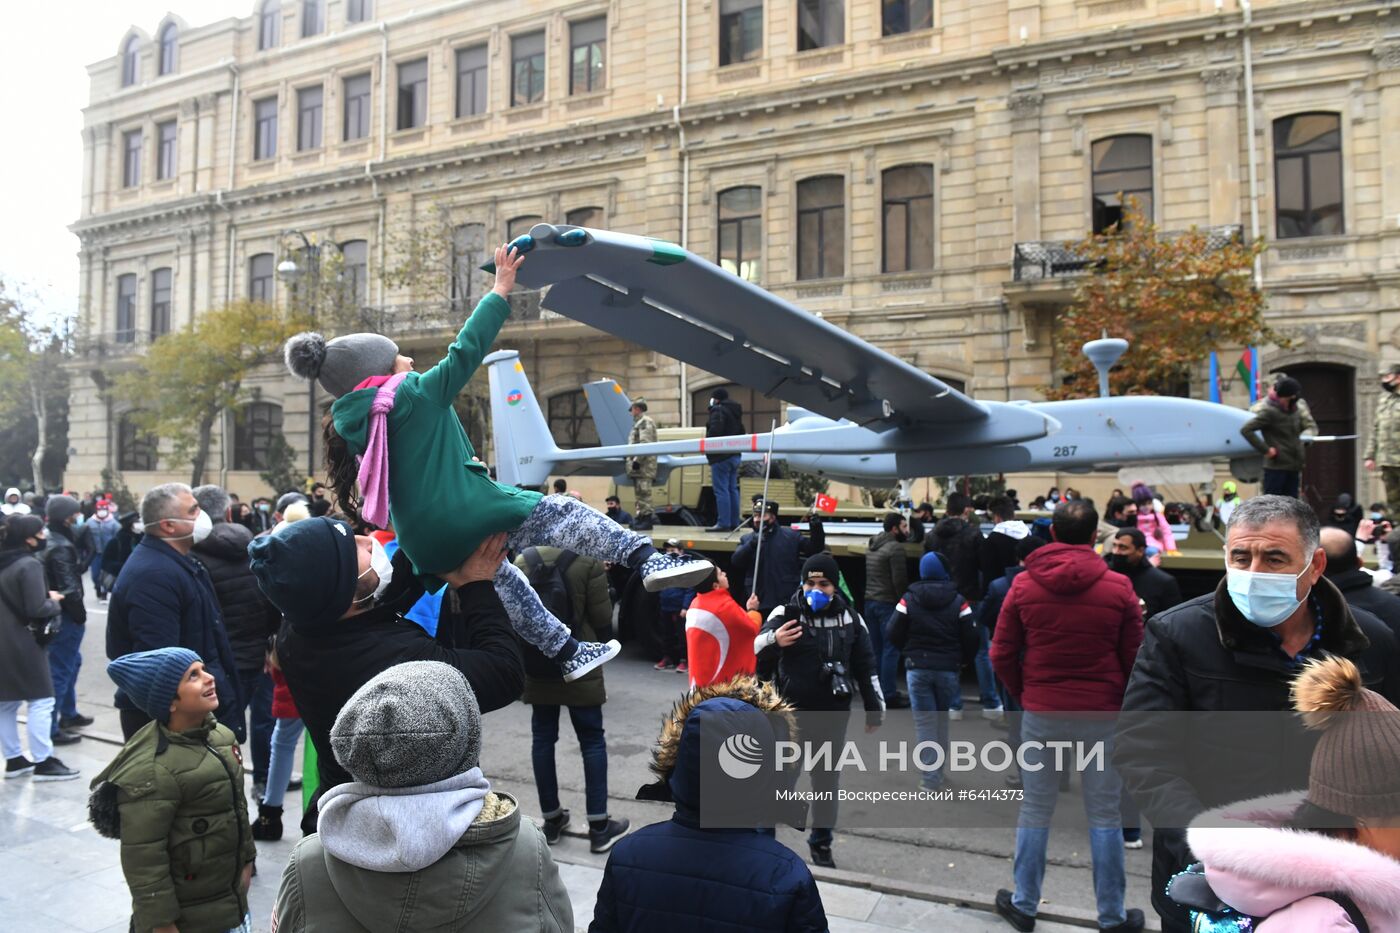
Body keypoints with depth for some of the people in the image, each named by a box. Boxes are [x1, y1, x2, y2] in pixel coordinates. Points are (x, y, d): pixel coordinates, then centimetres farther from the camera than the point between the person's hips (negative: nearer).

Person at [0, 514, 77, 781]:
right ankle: (42, 762, 1)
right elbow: (36, 609, -21)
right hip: (22, 643, -9)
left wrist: (46, 597, 11)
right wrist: (54, 601, -2)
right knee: (40, 701, -1)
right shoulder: (29, 565, -17)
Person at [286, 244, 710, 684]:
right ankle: (647, 560, -18)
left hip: (426, 548, 8)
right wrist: (500, 290, -2)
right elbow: (465, 351, -8)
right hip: (468, 521, -8)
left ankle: (567, 654, 33)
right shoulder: (415, 395, -8)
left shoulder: (350, 424, 12)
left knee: (504, 581, 26)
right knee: (561, 512, -3)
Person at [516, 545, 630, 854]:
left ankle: (551, 820, 21)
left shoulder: (523, 560, -2)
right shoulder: (589, 560, -13)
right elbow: (602, 619, -11)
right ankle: (599, 826, 9)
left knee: (543, 738, 12)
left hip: (536, 666, 3)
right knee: (592, 740, 6)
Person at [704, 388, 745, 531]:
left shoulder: (718, 410, -11)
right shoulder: (736, 412, 19)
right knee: (732, 489, 11)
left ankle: (723, 523, -11)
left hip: (721, 456, -9)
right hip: (735, 455, 9)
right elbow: (741, 432, 25)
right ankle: (734, 523, 13)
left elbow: (715, 430, -23)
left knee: (721, 490, -9)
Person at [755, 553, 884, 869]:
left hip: (833, 715, 3)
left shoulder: (850, 618, 2)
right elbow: (753, 653, -12)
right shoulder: (785, 614, -9)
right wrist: (773, 641, -33)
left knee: (827, 781, 14)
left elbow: (866, 666, 12)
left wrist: (875, 708, 13)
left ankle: (821, 843, 31)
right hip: (791, 712, -3)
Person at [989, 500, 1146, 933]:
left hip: (1041, 714, 1)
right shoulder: (1119, 587, -7)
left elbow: (1002, 656, -2)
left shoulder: (1023, 585, -4)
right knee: (1105, 817, 10)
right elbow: (1134, 657, -1)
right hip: (1102, 715, -1)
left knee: (1035, 811, 11)